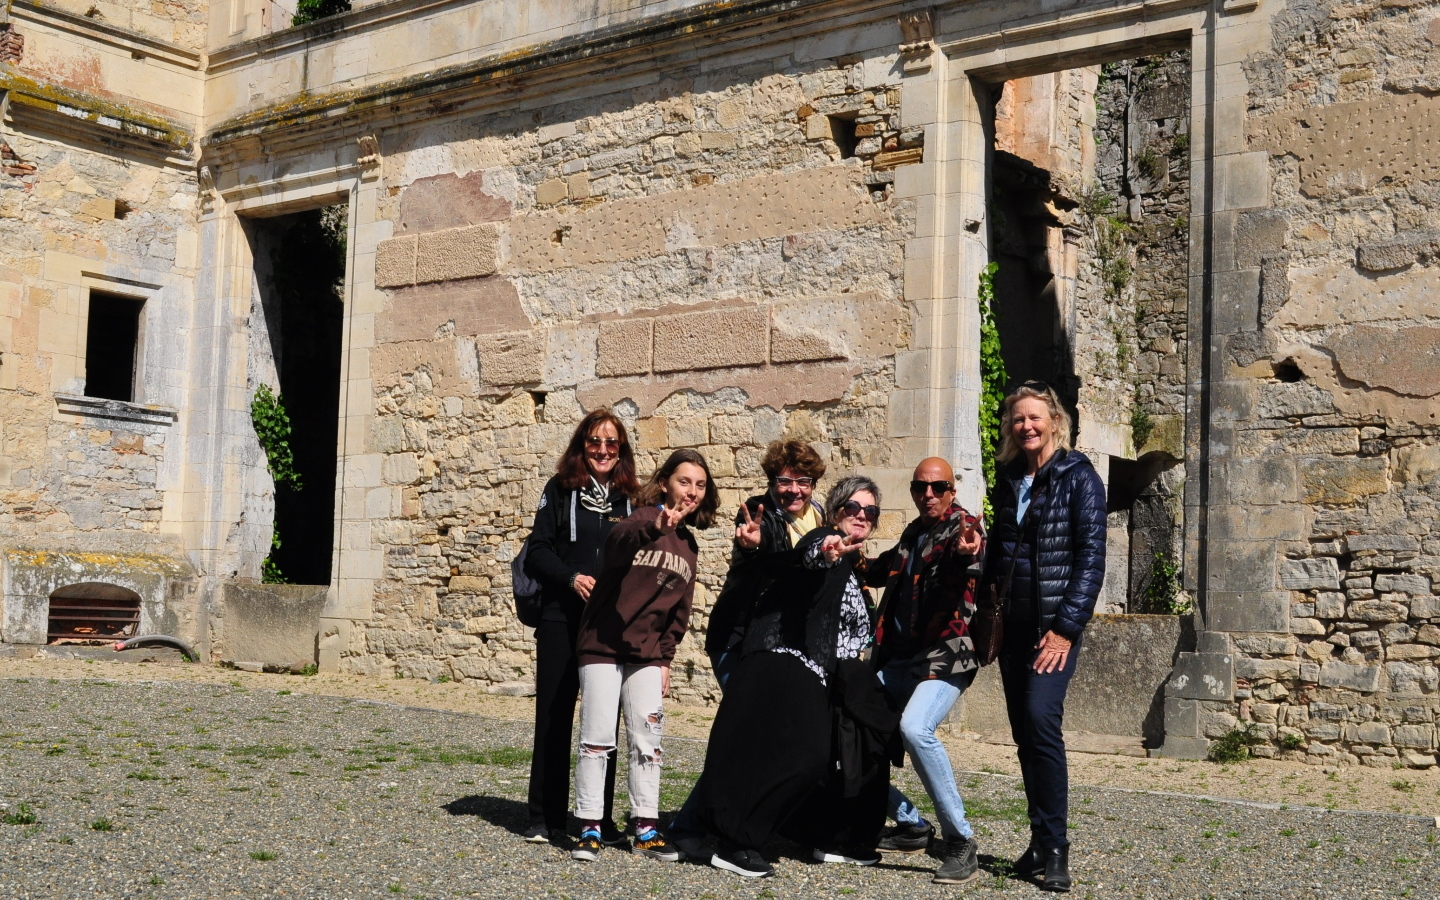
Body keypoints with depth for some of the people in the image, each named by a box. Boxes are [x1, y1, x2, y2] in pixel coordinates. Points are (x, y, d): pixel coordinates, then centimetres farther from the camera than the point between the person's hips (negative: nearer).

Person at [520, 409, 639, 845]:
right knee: (553, 716, 3)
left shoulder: (631, 499, 9)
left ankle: (601, 817, 12)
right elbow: (537, 553, 0)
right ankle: (545, 816, 12)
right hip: (562, 621, -1)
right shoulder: (561, 490, 4)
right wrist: (572, 578, -16)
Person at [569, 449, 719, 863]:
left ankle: (646, 830, 12)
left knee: (648, 740, 5)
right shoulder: (641, 518, -10)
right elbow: (616, 544, -34)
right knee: (597, 738, -4)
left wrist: (666, 658, 6)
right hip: (603, 646, -6)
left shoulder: (688, 545, 10)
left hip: (647, 654, 6)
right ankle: (589, 829, 4)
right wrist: (653, 527, -54)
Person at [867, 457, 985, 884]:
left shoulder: (963, 525, -4)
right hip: (900, 657, 8)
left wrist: (965, 554, -51)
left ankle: (960, 841, -21)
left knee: (915, 728, -32)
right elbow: (881, 571, 32)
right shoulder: (913, 533, 16)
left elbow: (962, 558, -27)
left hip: (948, 653, -8)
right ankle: (911, 826, 19)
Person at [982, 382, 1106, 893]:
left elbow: (1091, 557, -11)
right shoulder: (1008, 479, 12)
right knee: (1023, 731, 6)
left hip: (1054, 622, -6)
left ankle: (1053, 848, -13)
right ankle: (1041, 842, 15)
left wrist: (1066, 628, -16)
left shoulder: (1077, 477, -5)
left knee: (1041, 720, -20)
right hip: (1013, 622, 6)